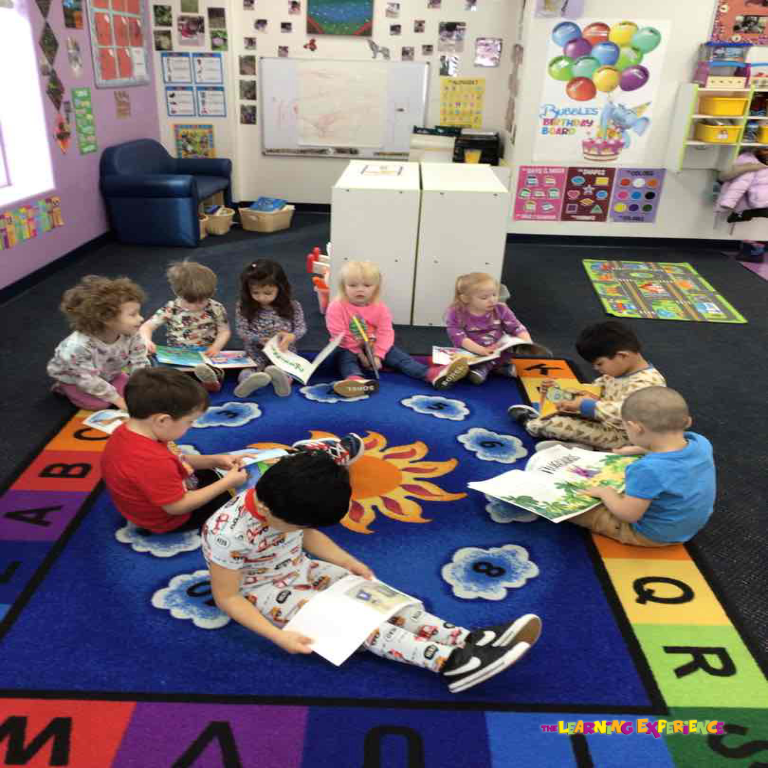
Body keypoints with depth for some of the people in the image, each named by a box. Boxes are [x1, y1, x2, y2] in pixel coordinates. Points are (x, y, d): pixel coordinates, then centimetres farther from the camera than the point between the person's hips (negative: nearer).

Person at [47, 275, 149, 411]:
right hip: (71, 376, -5)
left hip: (105, 374, 5)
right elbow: (87, 380, -34)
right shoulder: (80, 346, -43)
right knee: (97, 403, -19)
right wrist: (116, 399, -29)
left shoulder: (131, 336, -29)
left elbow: (140, 364, -21)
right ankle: (65, 388, 7)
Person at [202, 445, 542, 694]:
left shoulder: (283, 502, -15)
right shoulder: (227, 533, -33)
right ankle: (452, 661, -37)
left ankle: (470, 640, -25)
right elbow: (227, 597, -24)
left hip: (298, 569, 6)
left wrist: (349, 562, -7)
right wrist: (278, 636, -30)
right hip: (261, 591, -6)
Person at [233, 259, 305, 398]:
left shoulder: (292, 306, -6)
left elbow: (301, 327, 0)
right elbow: (242, 331, -5)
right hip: (256, 355, 0)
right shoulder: (243, 307, -5)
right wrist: (260, 340, -22)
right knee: (245, 374, -29)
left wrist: (291, 337, -22)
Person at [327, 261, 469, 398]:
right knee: (345, 358, -34)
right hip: (349, 349, -3)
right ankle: (356, 379, -69)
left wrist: (377, 355, -22)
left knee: (398, 356, -14)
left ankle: (431, 374, -31)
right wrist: (359, 353, -18)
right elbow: (340, 335, -16)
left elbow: (385, 333, -9)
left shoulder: (380, 308, -4)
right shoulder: (336, 307, -14)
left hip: (375, 347, 3)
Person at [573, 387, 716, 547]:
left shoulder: (648, 470, -40)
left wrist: (605, 491, -12)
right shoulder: (701, 442, -16)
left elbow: (628, 515, -30)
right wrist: (638, 449, 20)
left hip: (653, 535, -7)